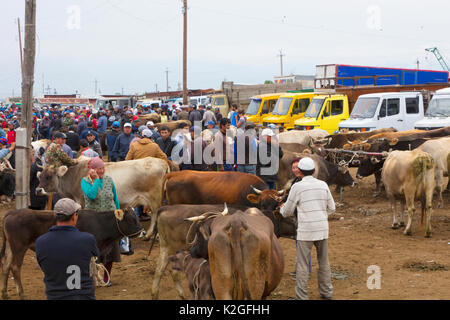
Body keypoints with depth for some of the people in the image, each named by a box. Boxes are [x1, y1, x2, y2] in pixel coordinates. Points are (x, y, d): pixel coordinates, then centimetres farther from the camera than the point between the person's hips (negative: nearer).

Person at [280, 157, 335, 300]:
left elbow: (287, 212, 2)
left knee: (302, 265, 1)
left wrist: (283, 208, 25)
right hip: (322, 229, 4)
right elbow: (331, 208, 13)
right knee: (324, 262, 18)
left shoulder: (297, 187, -7)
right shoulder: (323, 185, 5)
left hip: (305, 231, -4)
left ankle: (301, 296, 1)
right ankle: (326, 292, 23)